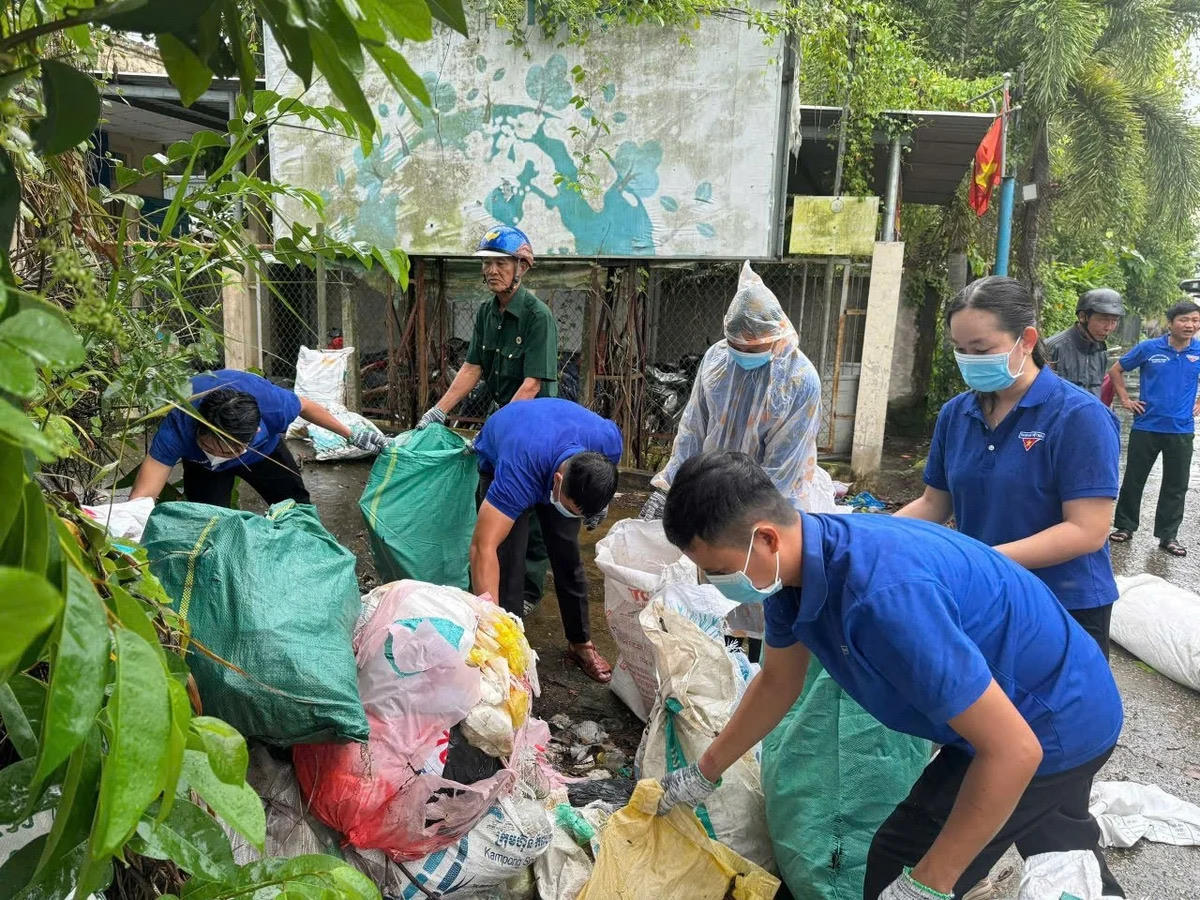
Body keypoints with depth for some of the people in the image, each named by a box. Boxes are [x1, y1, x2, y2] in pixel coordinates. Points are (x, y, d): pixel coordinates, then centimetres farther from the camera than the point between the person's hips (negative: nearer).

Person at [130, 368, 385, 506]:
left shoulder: (270, 402, -45)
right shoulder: (179, 425, -45)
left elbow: (305, 406, -20)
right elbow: (142, 496, -47)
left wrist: (351, 434, -10)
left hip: (265, 448, 1)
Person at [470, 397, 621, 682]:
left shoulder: (609, 441, -35)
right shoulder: (517, 472, -48)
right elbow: (483, 546, -51)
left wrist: (596, 502, 7)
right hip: (497, 457, -3)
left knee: (567, 556, 2)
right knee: (509, 560, -15)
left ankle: (580, 644, 18)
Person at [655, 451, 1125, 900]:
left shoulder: (884, 595, -41)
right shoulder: (793, 563, -13)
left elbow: (1013, 751, -35)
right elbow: (778, 681, 5)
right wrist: (704, 773, 12)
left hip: (1055, 725, -8)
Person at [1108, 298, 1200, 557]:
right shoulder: (1149, 348, -5)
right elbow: (1116, 370, 6)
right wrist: (1125, 399, 1)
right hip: (1146, 426, -1)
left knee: (1176, 485, 8)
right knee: (1134, 479, 8)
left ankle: (1168, 535, 20)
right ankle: (1125, 526, 23)